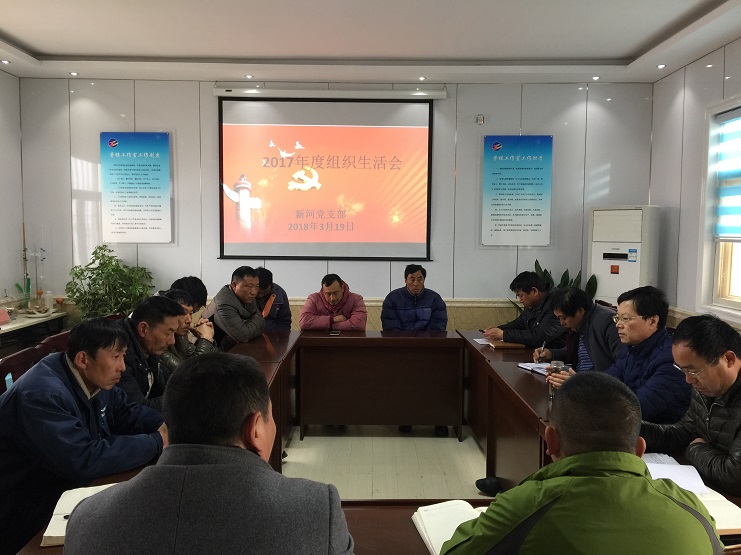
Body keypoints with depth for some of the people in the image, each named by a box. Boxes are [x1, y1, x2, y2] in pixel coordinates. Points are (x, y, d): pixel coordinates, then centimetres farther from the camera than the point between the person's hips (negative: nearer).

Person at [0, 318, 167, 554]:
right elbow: (84, 461, -34)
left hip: (74, 489, 8)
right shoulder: (42, 395, -29)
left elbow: (126, 413, 10)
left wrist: (166, 424, -9)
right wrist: (156, 442, -27)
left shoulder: (94, 379, -2)